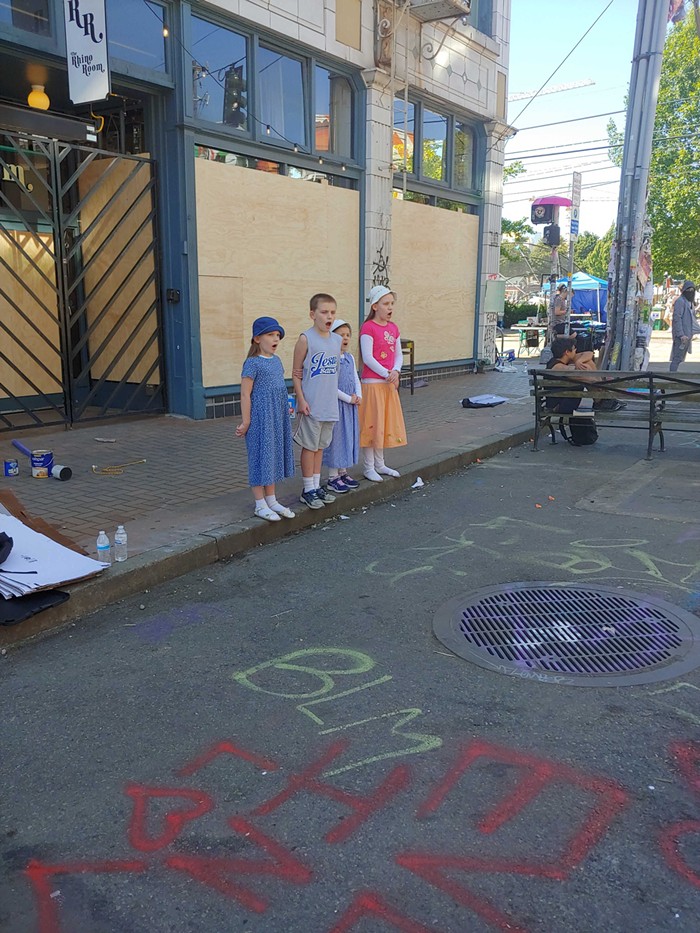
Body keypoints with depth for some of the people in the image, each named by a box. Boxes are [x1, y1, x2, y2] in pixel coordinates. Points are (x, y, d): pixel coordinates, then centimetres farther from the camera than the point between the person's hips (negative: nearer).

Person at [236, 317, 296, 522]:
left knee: (274, 455, 13)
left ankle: (271, 500, 24)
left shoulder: (277, 361, 12)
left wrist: (286, 410, 17)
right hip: (260, 418, -8)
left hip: (278, 418, 8)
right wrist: (245, 422, -14)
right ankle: (260, 505, 9)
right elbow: (245, 394, -13)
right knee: (260, 455, -1)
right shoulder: (253, 363, -11)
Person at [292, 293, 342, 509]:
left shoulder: (337, 340, 8)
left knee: (320, 446, 14)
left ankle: (316, 485, 25)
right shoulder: (306, 339, -10)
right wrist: (301, 400, -14)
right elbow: (296, 373, -8)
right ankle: (308, 489, 12)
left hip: (330, 404, 6)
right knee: (309, 446, 2)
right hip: (311, 405, -6)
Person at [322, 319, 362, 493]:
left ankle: (343, 472, 25)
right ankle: (333, 477, 9)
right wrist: (348, 398, -16)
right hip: (336, 404, -8)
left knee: (349, 436, 13)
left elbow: (356, 379, 15)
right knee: (336, 437, -1)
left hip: (351, 405, 8)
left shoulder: (350, 358, 10)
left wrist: (358, 396, -2)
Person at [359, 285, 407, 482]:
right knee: (372, 423, -1)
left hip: (390, 383, 8)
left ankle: (379, 464, 26)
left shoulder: (393, 328, 11)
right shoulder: (368, 327, -12)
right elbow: (367, 358, -18)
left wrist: (395, 371, -9)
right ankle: (368, 467, 10)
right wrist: (386, 374, -17)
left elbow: (398, 355, 10)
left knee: (387, 422, 13)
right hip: (372, 383, -7)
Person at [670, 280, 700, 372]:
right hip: (682, 336, -10)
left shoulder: (690, 302, 18)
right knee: (677, 358, -10)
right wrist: (681, 334, -23)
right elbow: (677, 318, -18)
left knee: (680, 358, 12)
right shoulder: (680, 301, -11)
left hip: (688, 335, 10)